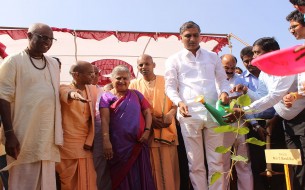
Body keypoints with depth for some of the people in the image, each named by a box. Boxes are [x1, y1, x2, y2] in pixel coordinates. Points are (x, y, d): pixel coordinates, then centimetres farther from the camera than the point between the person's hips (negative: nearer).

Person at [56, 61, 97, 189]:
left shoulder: (92, 89, 7)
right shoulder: (64, 88, -7)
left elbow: (92, 117, 8)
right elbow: (66, 94, -32)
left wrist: (89, 141, 0)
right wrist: (73, 94, -56)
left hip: (85, 143, 4)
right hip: (67, 143, -4)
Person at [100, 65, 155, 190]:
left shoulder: (136, 94, 10)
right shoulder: (107, 97, 3)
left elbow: (147, 113, 8)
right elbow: (105, 120, -6)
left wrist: (147, 131, -7)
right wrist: (106, 141, -16)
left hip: (138, 143, 2)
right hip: (118, 145, -1)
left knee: (140, 175, 9)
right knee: (121, 176, 10)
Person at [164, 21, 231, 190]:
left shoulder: (213, 57, 17)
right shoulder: (174, 60, 9)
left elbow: (223, 80, 18)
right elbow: (170, 87, 3)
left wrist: (224, 92, -5)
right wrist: (179, 102, -17)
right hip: (189, 114, -2)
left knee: (216, 160, 5)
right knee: (195, 162, 4)